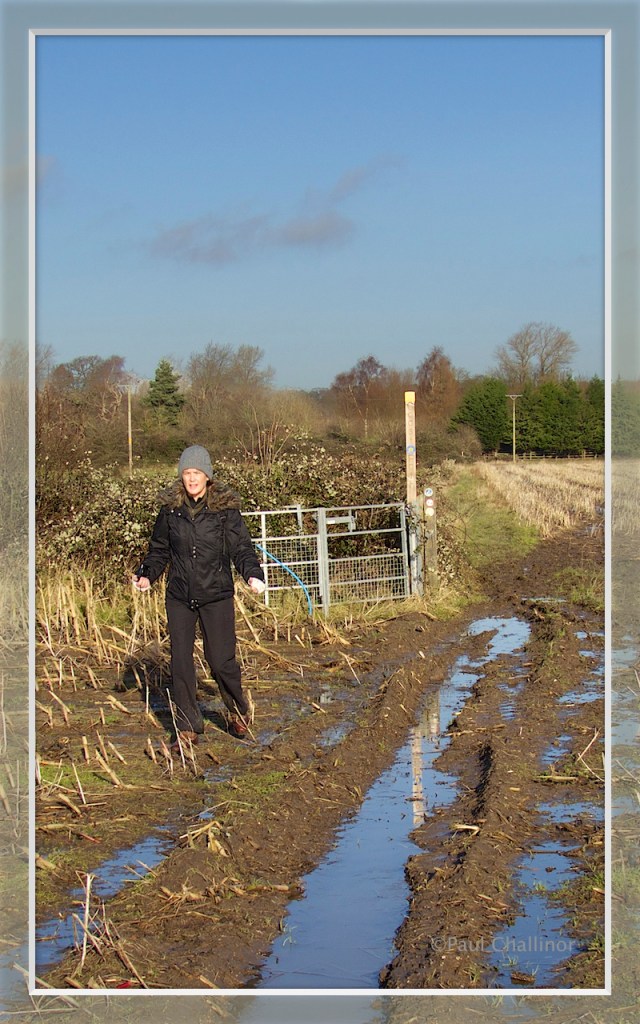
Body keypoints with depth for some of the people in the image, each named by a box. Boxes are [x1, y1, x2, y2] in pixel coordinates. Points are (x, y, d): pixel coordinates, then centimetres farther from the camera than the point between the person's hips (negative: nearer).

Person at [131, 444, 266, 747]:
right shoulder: (171, 509, 4)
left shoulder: (225, 508, -4)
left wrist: (253, 575, -23)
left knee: (221, 660, -2)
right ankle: (188, 727, 12)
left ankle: (238, 713, 25)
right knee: (180, 662, 1)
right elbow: (159, 549, 14)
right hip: (179, 597, 3)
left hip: (216, 596, -3)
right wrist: (146, 575, -2)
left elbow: (241, 548, -5)